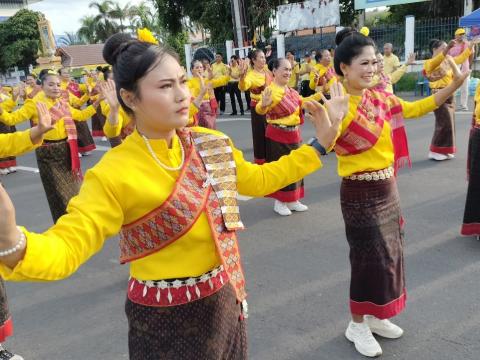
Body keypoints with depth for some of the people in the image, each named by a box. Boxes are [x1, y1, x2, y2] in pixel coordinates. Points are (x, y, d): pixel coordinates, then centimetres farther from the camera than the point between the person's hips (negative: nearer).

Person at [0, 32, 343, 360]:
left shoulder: (211, 143, -5)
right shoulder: (114, 174, -22)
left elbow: (258, 180, 10)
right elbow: (64, 248, -27)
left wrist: (319, 145, 9)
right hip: (166, 320, -5)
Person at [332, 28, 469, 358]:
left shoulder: (380, 98, 3)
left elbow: (415, 109, 15)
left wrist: (455, 85, 7)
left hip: (388, 187, 8)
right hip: (360, 193, -8)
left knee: (389, 253, 16)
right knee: (369, 257, 2)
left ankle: (375, 316, 35)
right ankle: (357, 325, 24)